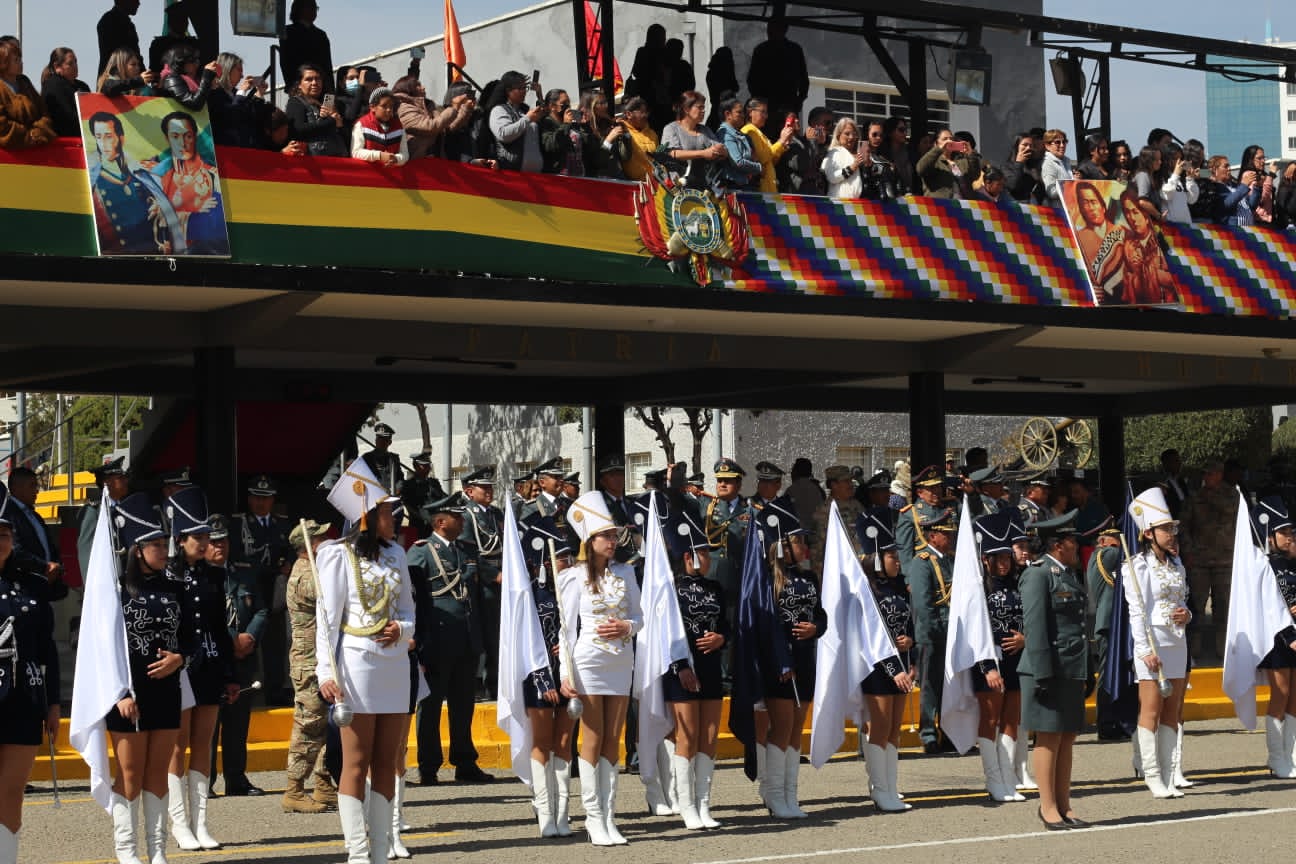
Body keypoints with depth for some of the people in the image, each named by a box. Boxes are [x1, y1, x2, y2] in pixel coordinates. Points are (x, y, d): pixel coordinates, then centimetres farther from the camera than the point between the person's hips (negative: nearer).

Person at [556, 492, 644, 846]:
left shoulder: (625, 572, 7)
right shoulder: (575, 577, -4)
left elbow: (638, 615, 11)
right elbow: (567, 627, -5)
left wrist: (627, 627, -12)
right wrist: (565, 673, -10)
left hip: (621, 663, 4)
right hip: (589, 662, -4)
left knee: (613, 741, 5)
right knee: (593, 740, 0)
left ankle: (609, 817, 9)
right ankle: (594, 818, 4)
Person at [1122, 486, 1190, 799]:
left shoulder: (1176, 565, 15)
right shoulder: (1138, 566, -6)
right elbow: (1137, 611, -11)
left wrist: (1187, 614, -1)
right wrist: (1146, 650, -17)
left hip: (1178, 642, 7)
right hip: (1152, 643, -7)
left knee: (1172, 713, 6)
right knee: (1151, 711, -5)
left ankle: (1168, 777, 9)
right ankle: (1153, 776, -2)